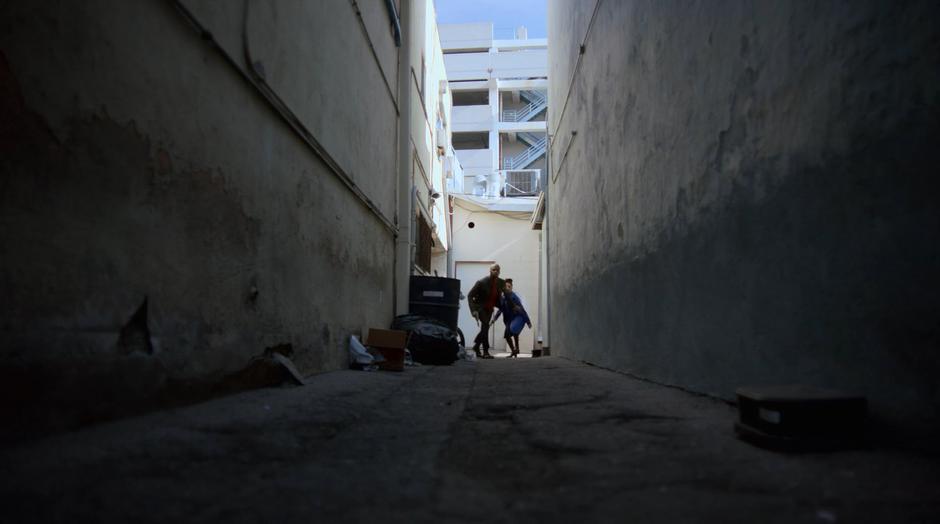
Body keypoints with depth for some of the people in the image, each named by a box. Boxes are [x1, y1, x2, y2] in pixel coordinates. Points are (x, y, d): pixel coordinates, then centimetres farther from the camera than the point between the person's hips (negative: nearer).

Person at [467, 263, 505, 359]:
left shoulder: (501, 283, -6)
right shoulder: (481, 282, -20)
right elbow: (470, 295, -18)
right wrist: (473, 310, -28)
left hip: (490, 308, 6)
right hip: (480, 307, -6)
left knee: (485, 328, 11)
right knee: (485, 325, -22)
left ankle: (476, 346, 33)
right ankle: (486, 352, -20)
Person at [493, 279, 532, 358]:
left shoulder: (514, 297, -21)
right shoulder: (502, 298, -4)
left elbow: (522, 309, -17)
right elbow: (501, 309, 12)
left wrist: (528, 321, -13)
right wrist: (495, 318, 4)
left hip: (518, 317, -7)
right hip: (509, 319, 7)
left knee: (513, 329, -32)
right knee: (507, 335, 2)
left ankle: (517, 347, -10)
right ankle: (514, 352, 24)